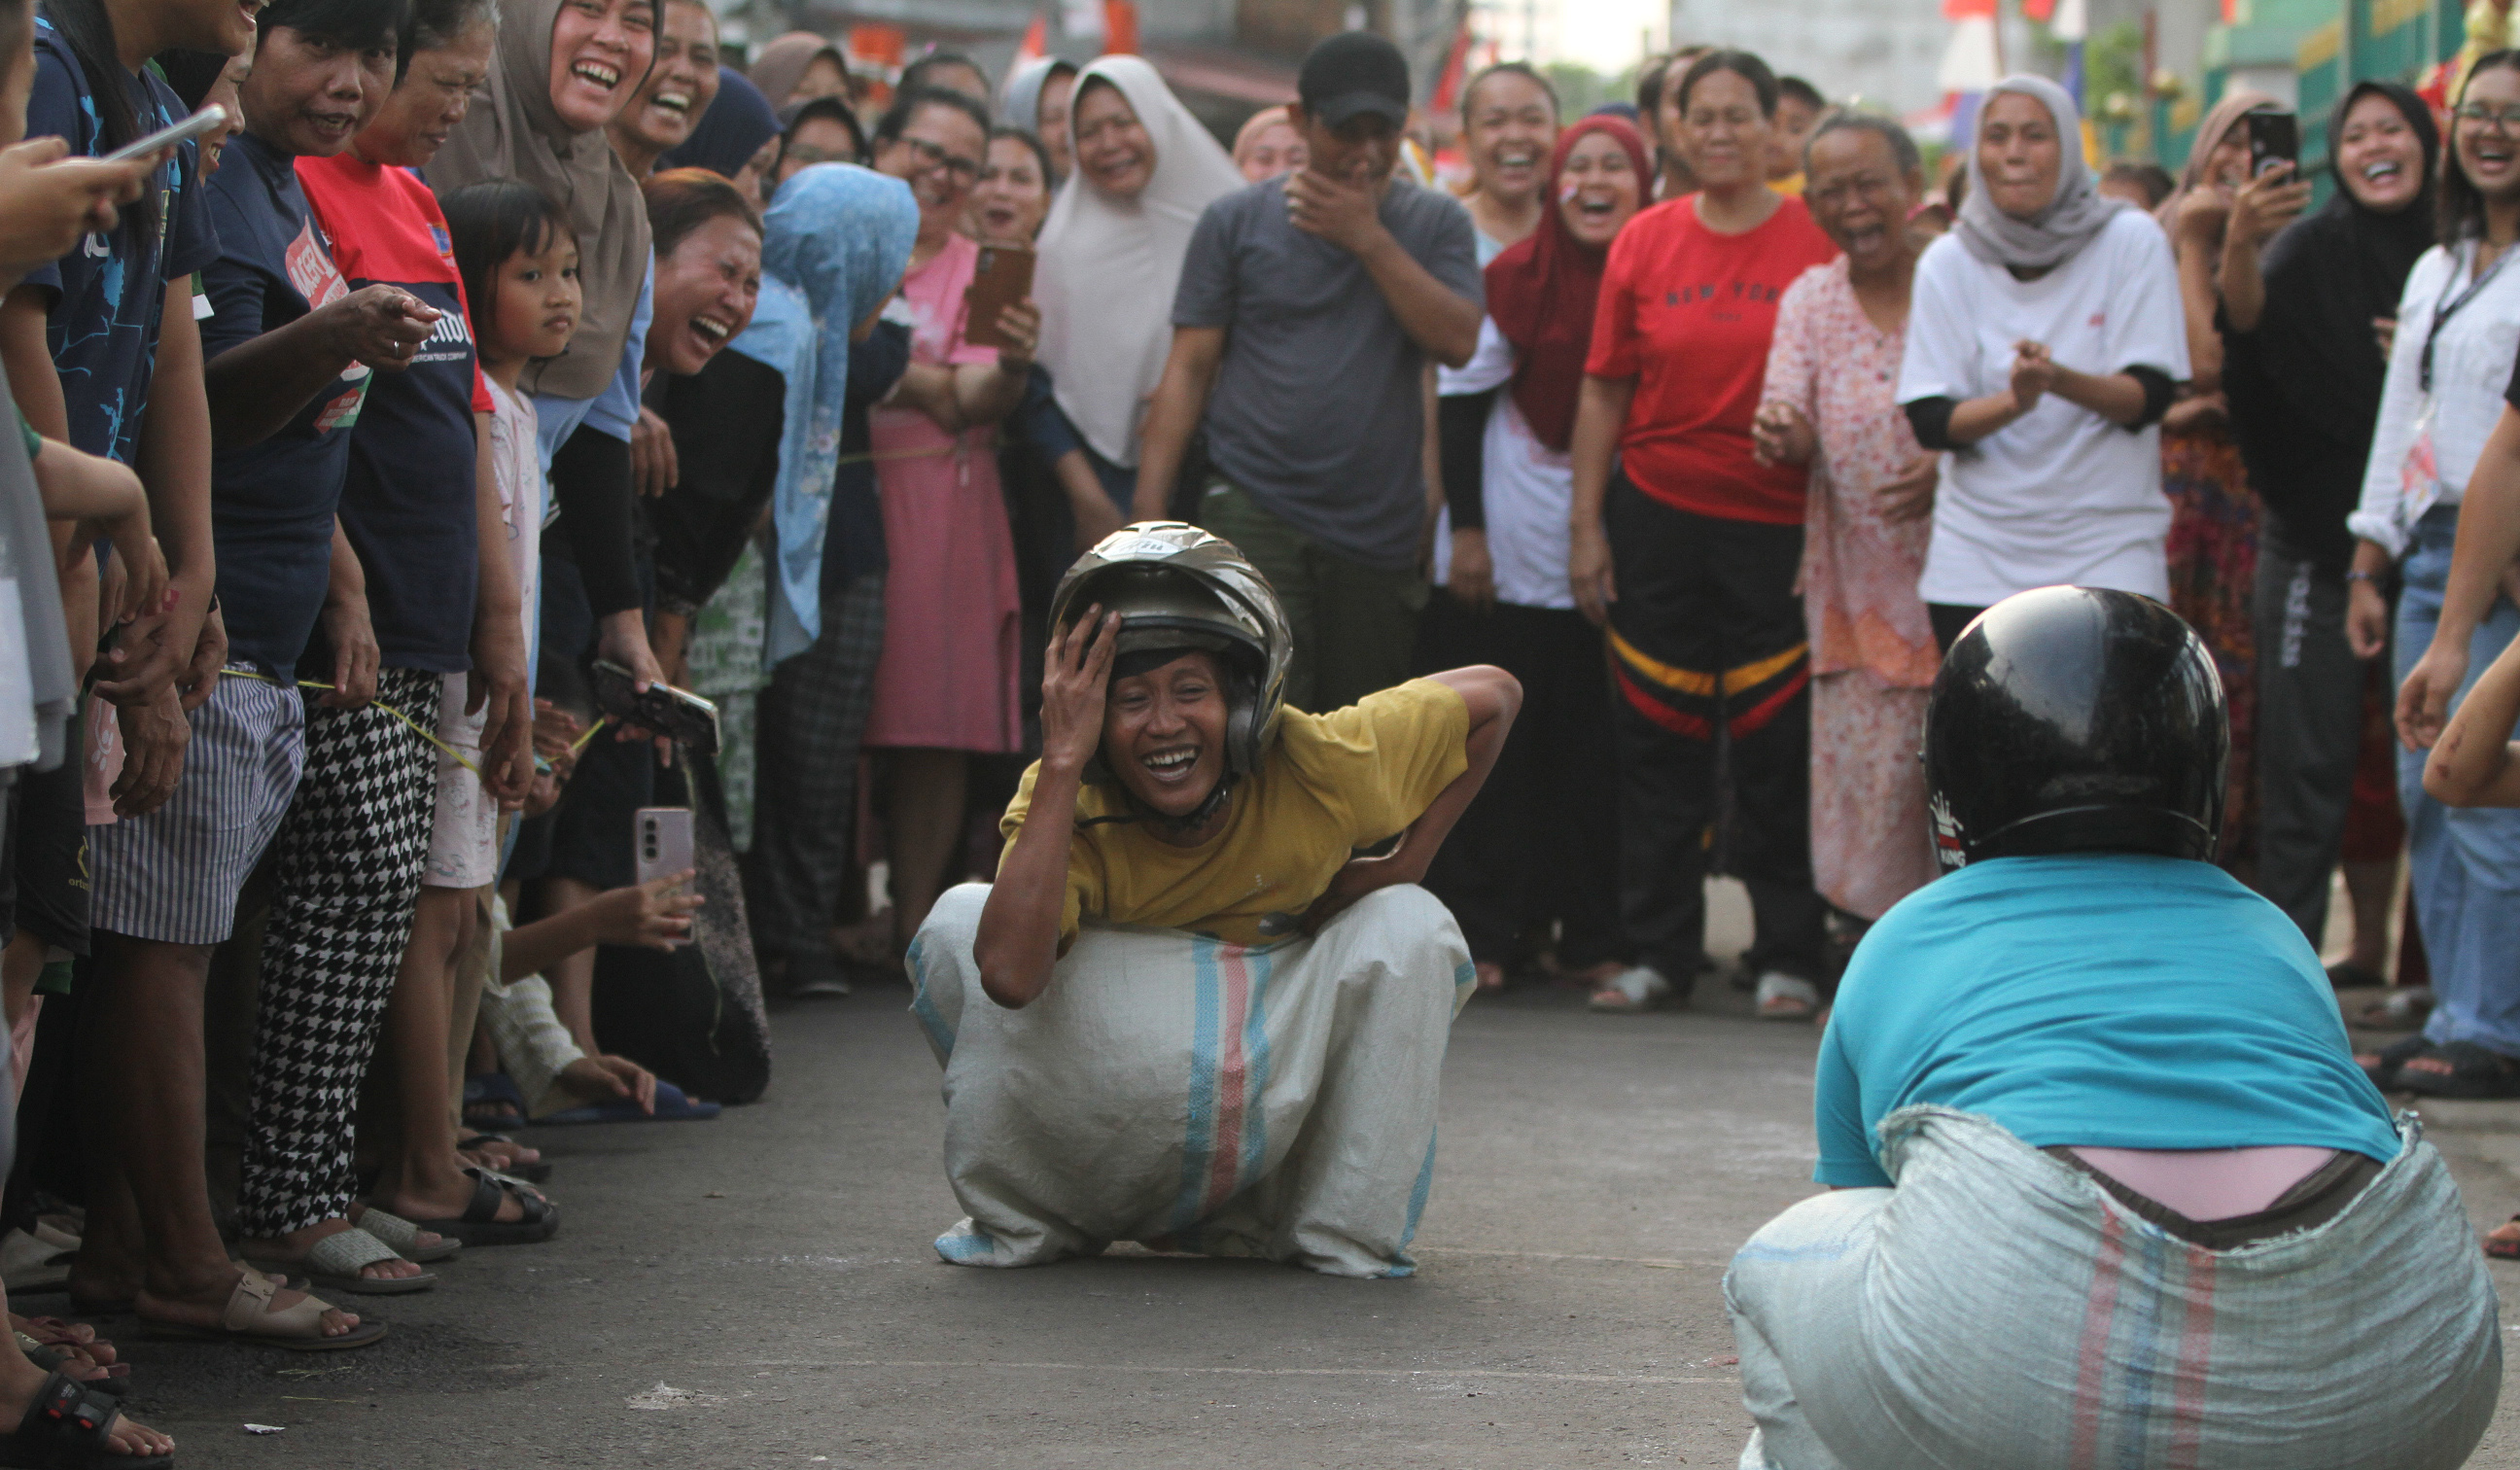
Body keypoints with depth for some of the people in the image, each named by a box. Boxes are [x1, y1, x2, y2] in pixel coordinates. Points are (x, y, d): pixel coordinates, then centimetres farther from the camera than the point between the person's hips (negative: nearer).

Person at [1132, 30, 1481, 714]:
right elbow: (1188, 369, 3)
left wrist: (1368, 239, -10)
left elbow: (1458, 341, -6)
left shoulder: (1436, 223, 9)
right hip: (1255, 513, -2)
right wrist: (1148, 516, -4)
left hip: (1381, 532, 2)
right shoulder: (1238, 220, 5)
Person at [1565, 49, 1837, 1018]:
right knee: (1659, 742, 7)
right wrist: (1586, 523, 3)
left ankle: (1786, 957, 11)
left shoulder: (1818, 241, -3)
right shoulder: (1645, 242, 4)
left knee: (1777, 748, 1)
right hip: (1659, 514, 2)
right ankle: (1659, 950, 16)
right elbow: (1604, 391, 7)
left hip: (1778, 527, -2)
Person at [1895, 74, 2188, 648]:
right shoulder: (1949, 262, 2)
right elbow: (1929, 419, -4)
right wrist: (2013, 401, -24)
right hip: (1978, 553, 2)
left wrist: (2061, 380, -28)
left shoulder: (2131, 243, -1)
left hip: (2109, 550, -2)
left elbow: (2149, 397, -8)